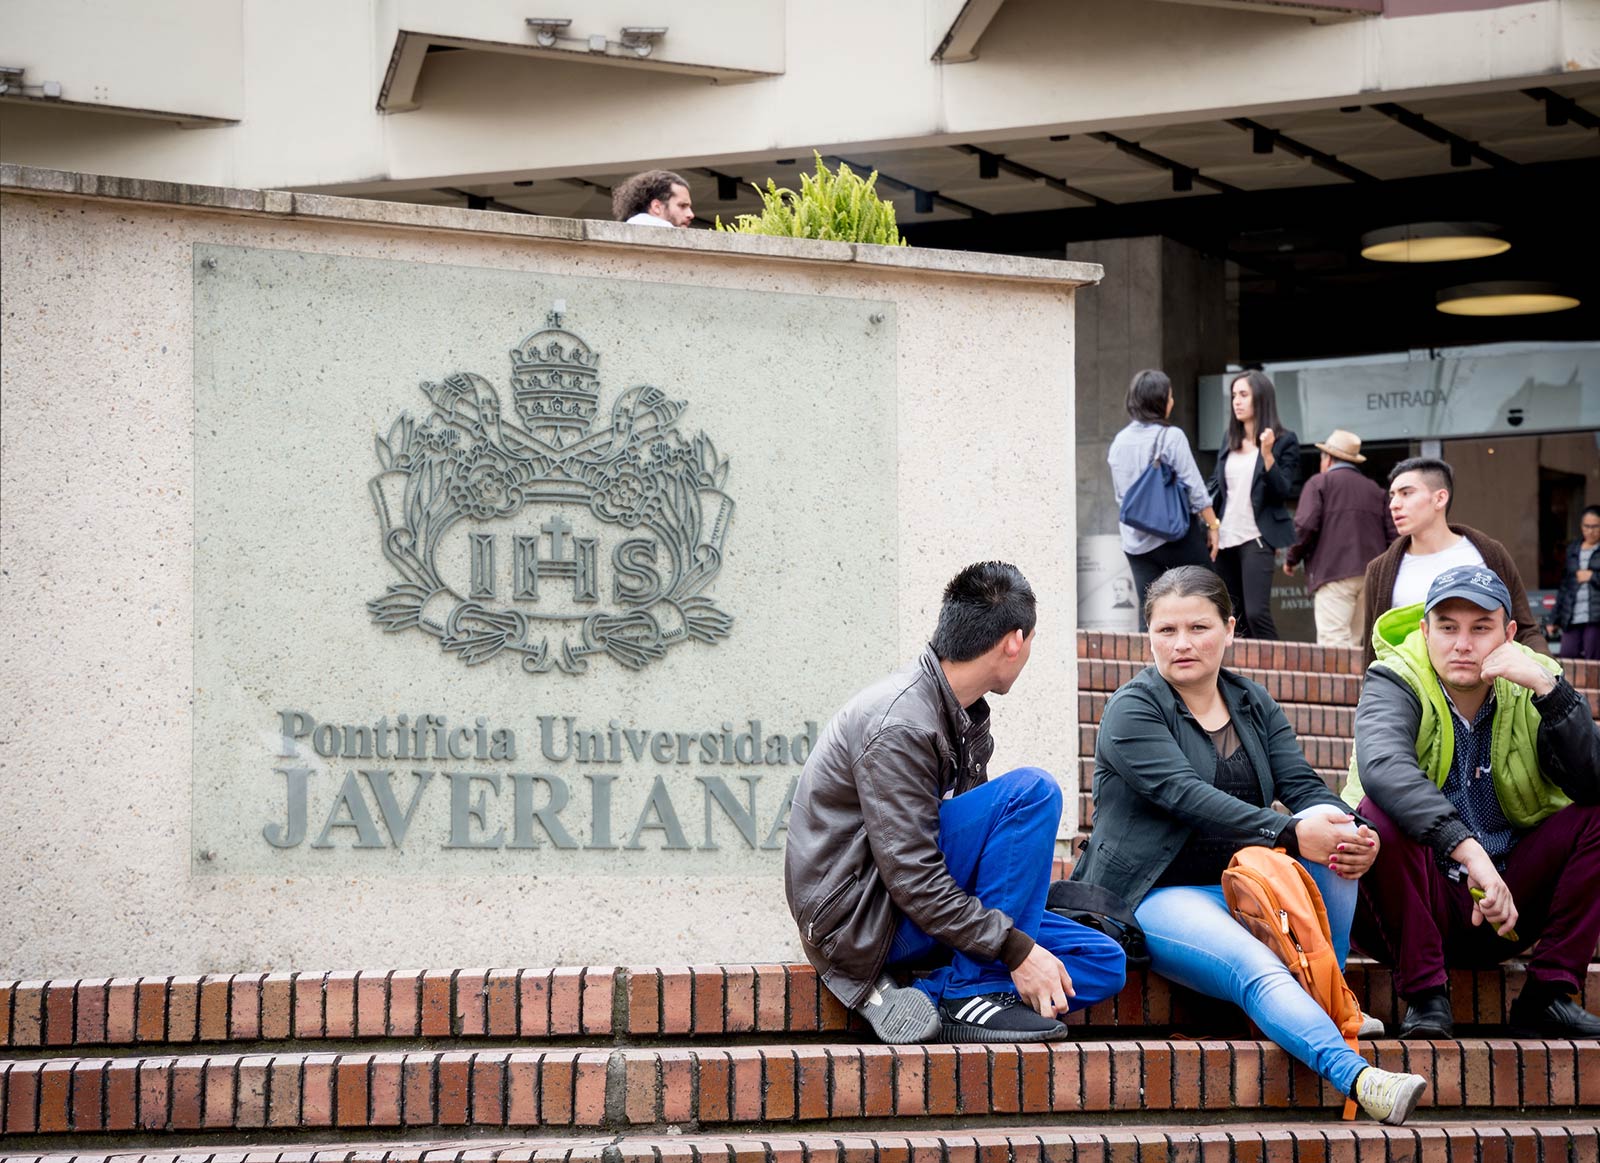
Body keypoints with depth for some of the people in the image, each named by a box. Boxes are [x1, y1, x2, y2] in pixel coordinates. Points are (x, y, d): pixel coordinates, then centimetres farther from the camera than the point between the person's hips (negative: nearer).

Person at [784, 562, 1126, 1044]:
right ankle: (971, 993, -17)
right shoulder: (899, 725, -21)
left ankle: (929, 996, -8)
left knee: (1103, 964, 0)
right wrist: (1016, 949, -24)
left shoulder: (968, 716, 10)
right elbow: (912, 879, -24)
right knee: (1031, 790, -21)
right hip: (860, 922, -9)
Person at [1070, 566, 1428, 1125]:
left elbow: (1303, 785, 0)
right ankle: (1357, 1078, -52)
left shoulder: (1254, 706, 14)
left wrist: (1353, 834, -24)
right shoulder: (1132, 710, -6)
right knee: (1257, 969, -34)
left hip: (1245, 888, 6)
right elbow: (1186, 796, -22)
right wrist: (1291, 834, -34)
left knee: (1332, 841, -20)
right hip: (1157, 896, -6)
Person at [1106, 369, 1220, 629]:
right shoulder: (1171, 437, -10)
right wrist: (1212, 525, -1)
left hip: (1136, 541, 5)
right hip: (1178, 535, -5)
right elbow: (1194, 488, -10)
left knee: (1148, 616, 5)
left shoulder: (1119, 442, 7)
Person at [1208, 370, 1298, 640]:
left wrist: (1267, 454, -21)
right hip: (1226, 537, 6)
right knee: (1233, 616, 8)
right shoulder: (1229, 438, 13)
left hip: (1257, 537, -6)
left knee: (1256, 612, -16)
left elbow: (1282, 492, -9)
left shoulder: (1284, 440, -3)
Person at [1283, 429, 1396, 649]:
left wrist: (1291, 559, 5)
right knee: (1356, 644, 9)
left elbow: (1306, 526, -8)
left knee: (1334, 645, -13)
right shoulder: (1375, 489, 18)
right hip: (1372, 577, 5)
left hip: (1334, 574, -5)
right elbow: (1392, 534, 10)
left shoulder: (1319, 483, 4)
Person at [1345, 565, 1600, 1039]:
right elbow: (1382, 768, -34)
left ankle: (1547, 997, -12)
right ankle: (1425, 998, -20)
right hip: (1422, 906, -3)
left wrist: (1548, 689, -26)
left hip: (1509, 905, 3)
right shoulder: (1395, 682, -10)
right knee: (1378, 816, -31)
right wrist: (1467, 849, -46)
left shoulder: (1536, 682, 0)